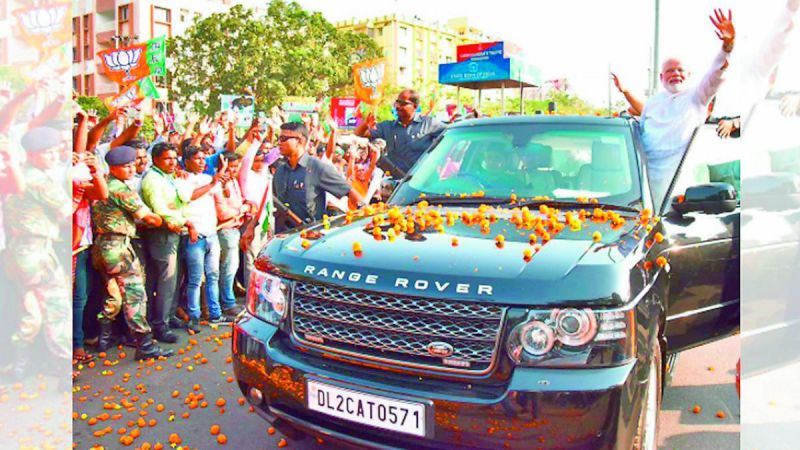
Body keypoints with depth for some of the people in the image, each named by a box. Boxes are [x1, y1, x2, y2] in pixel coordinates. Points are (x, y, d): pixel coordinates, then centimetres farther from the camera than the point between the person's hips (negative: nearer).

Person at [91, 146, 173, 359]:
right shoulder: (122, 189, -12)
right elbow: (149, 217, -8)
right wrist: (164, 221, 8)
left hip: (101, 244, 9)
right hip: (118, 246, -9)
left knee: (113, 294, 20)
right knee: (135, 295, -8)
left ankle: (104, 338, 28)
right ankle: (145, 346, -8)